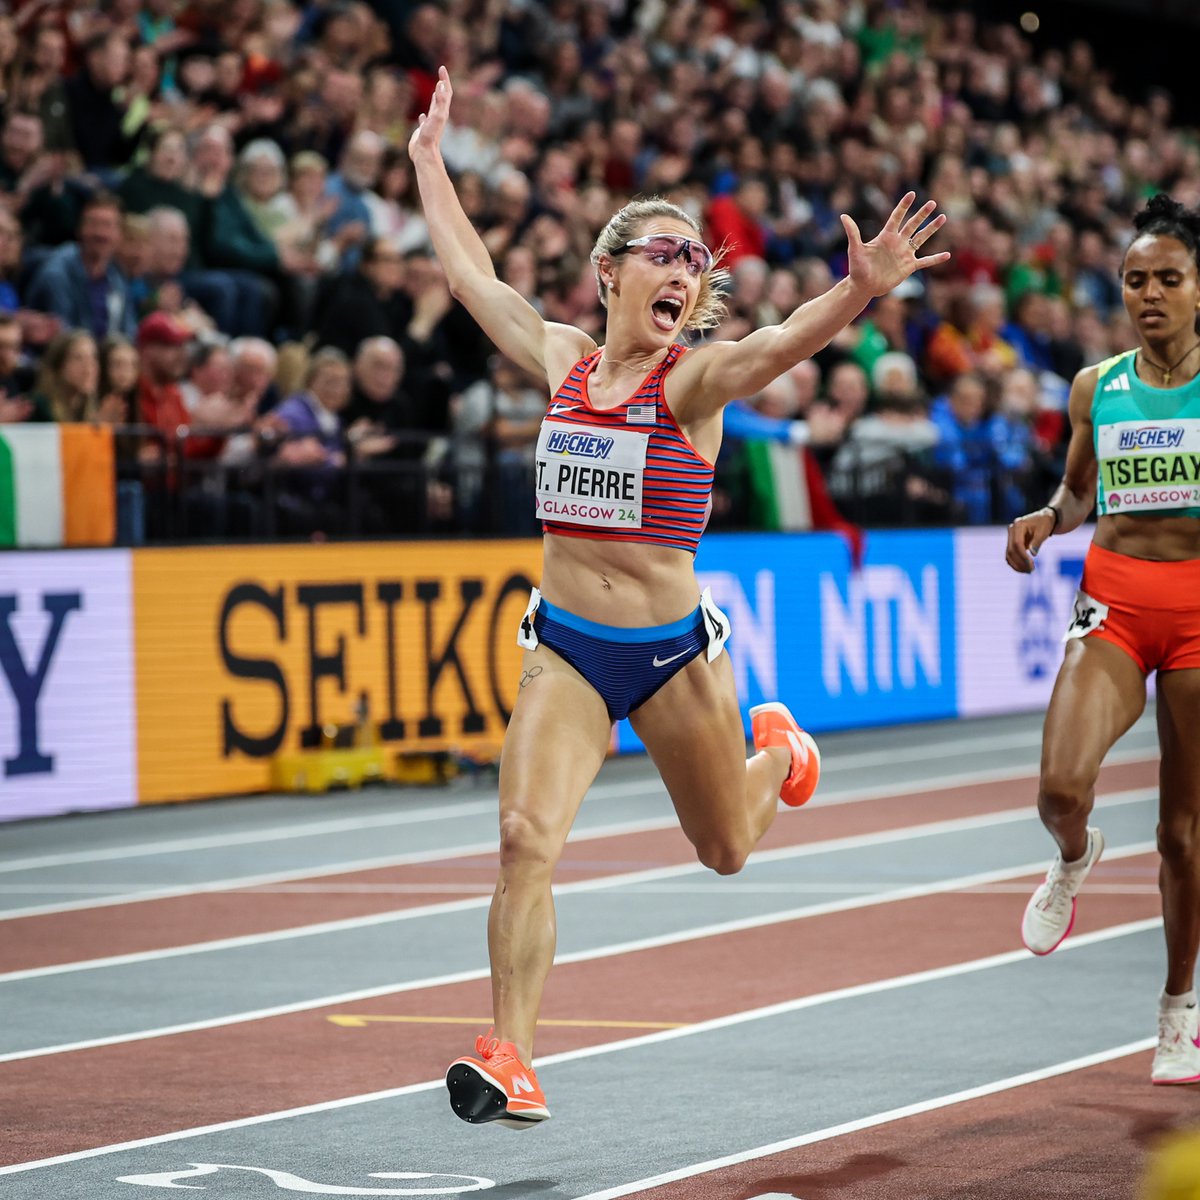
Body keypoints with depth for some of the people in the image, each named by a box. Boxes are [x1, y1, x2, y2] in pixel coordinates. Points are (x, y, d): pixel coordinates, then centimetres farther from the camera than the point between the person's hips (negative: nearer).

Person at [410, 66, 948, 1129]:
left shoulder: (696, 380, -10)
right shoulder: (563, 360, 1)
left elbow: (783, 342, -31)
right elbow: (471, 274, 15)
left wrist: (860, 291, -50)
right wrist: (429, 160, 23)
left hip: (674, 650, -2)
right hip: (566, 648, 2)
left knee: (728, 850, 18)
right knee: (526, 839, -17)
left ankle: (778, 749, 53)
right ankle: (511, 1063, -13)